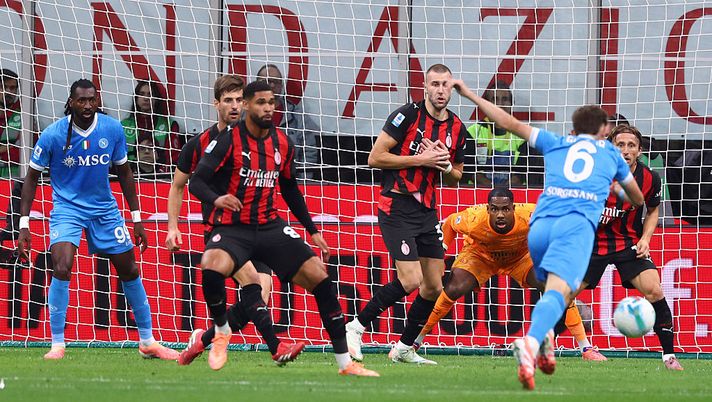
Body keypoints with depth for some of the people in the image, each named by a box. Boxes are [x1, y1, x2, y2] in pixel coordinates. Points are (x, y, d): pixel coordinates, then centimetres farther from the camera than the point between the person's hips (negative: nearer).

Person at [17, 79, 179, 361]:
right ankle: (57, 345, -14)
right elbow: (32, 177, -4)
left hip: (105, 210, 3)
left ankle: (148, 342, 22)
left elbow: (124, 173, 7)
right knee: (61, 268, -25)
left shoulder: (112, 129, -6)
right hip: (67, 208, -3)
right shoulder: (53, 134, -14)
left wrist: (137, 219, 7)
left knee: (130, 272, 6)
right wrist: (24, 224, -9)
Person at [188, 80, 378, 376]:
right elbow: (196, 182, -14)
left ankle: (345, 363, 1)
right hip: (232, 228, -5)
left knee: (320, 278, -8)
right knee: (212, 266, -37)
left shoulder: (282, 144, 6)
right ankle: (221, 332, -6)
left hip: (270, 226, 5)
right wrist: (216, 199, -36)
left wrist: (312, 231, 19)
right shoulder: (228, 141, -10)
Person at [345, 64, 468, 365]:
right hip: (397, 207, -7)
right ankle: (355, 327, -3)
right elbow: (375, 158, -12)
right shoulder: (408, 115, -10)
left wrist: (446, 166, -3)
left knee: (434, 286, 6)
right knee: (411, 280, -17)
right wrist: (420, 159, -15)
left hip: (428, 210, 7)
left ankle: (404, 348, 21)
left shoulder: (457, 128, 9)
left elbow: (455, 178, 20)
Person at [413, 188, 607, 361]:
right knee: (453, 289, -25)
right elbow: (450, 223, -12)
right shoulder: (473, 220, -36)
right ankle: (415, 342, -7)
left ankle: (586, 349, -6)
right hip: (479, 255, -1)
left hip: (521, 257, 1)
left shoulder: (530, 216, -38)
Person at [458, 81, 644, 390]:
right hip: (578, 223, -3)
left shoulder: (556, 143, 28)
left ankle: (545, 335, 3)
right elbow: (638, 200, 42)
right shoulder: (610, 153, 29)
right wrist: (618, 190, 64)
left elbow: (511, 124, 25)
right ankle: (532, 342, -50)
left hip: (540, 223, 3)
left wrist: (471, 95, 34)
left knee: (558, 288, 29)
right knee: (558, 291, -24)